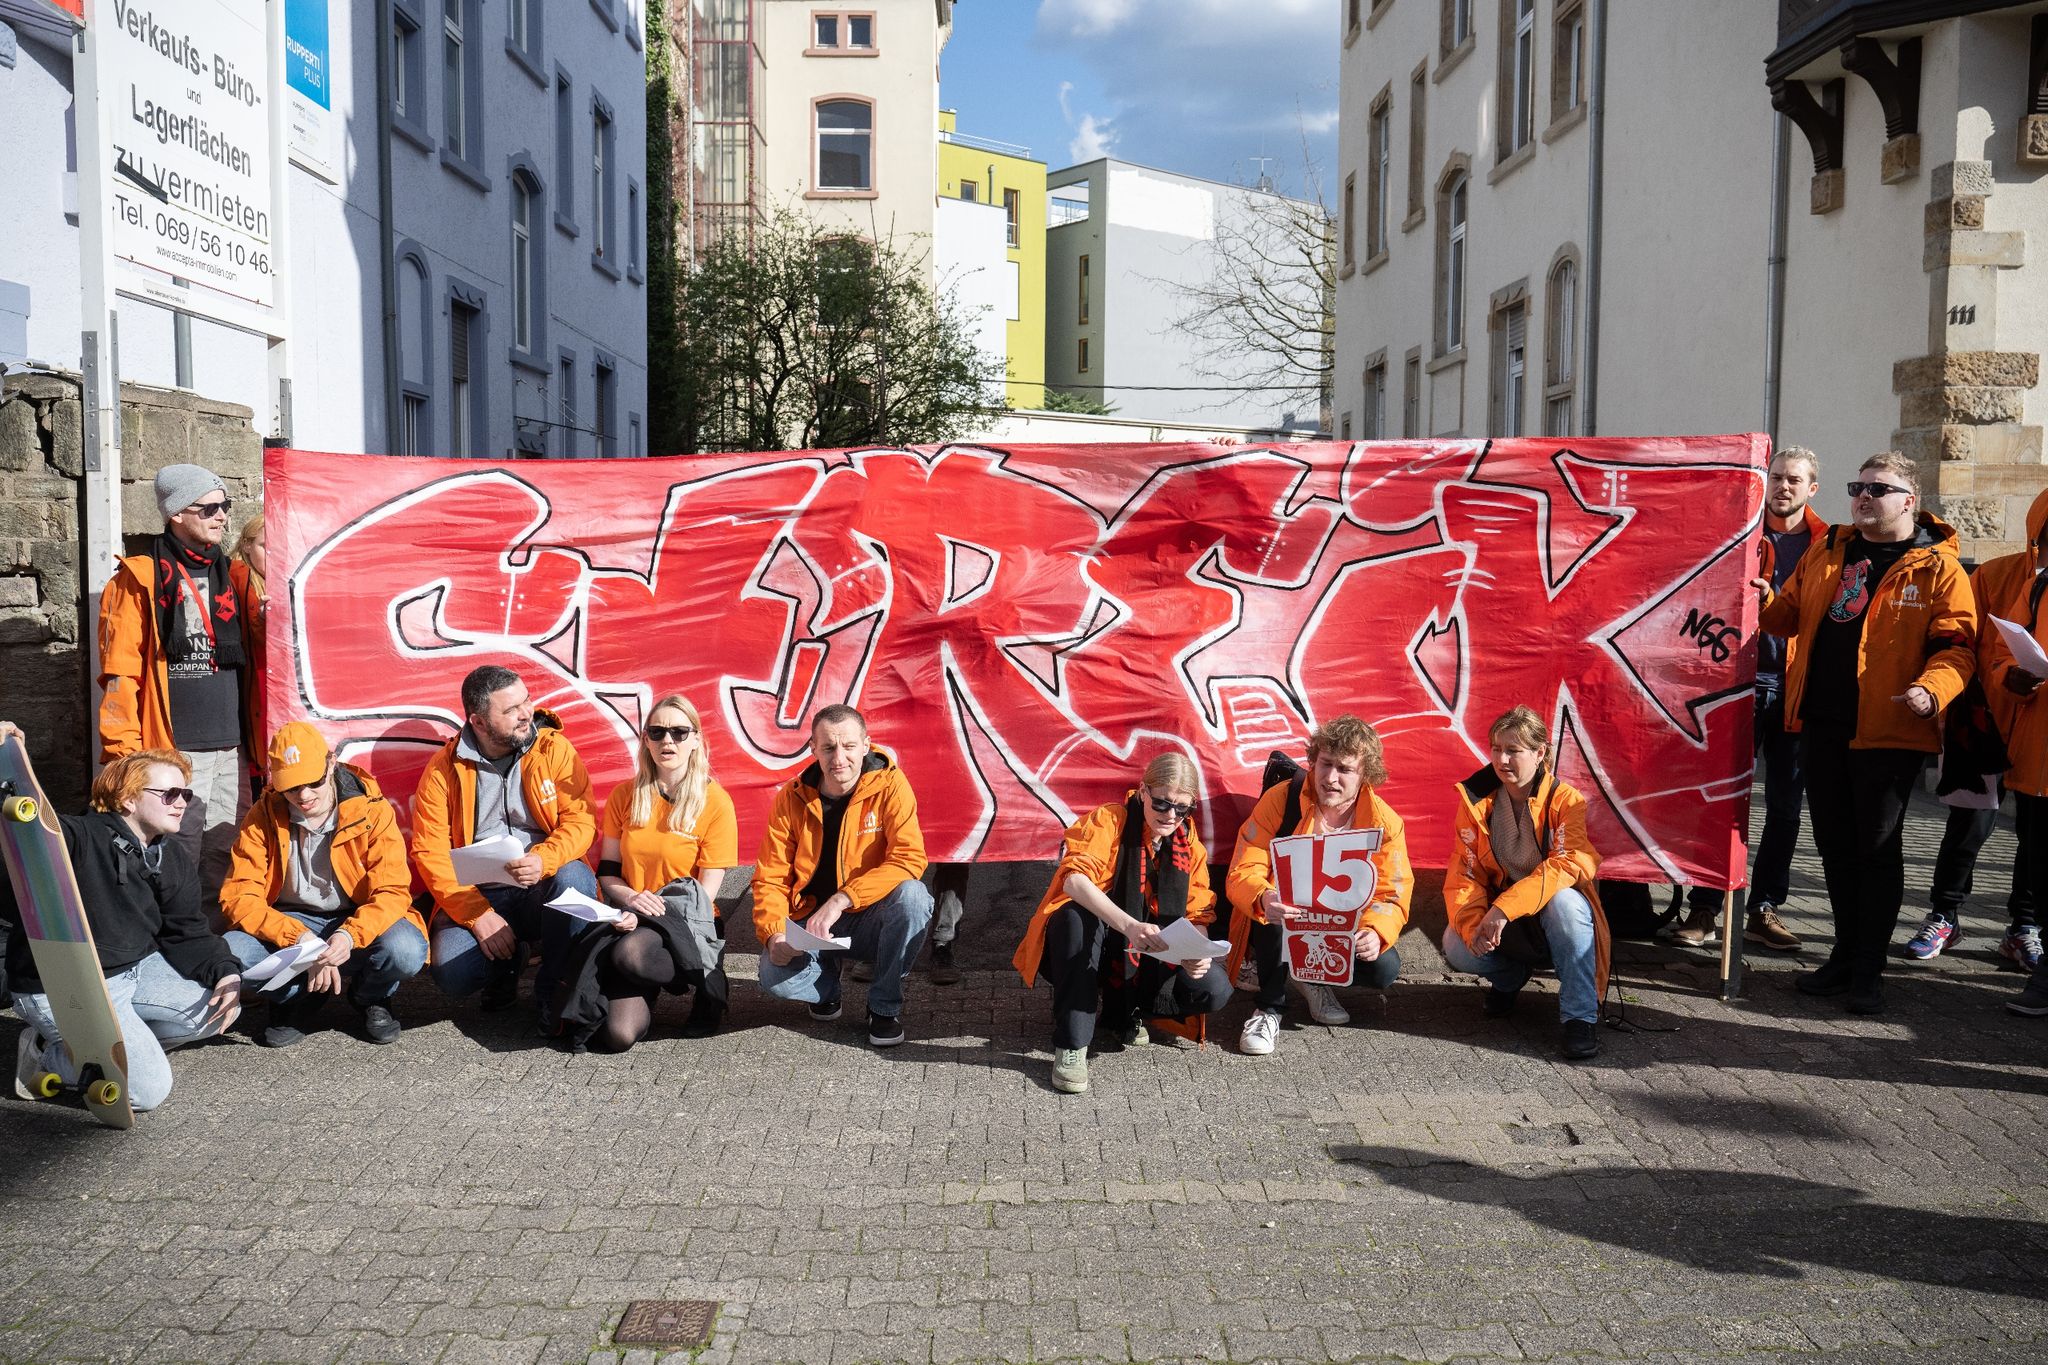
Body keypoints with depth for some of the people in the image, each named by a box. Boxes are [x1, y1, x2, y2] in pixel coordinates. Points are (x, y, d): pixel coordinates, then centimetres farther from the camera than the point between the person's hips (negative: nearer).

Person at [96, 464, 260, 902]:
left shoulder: (233, 576, 15)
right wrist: (125, 753, -12)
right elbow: (121, 674, -6)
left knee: (225, 861, 10)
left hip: (231, 750, 5)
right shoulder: (139, 579, -1)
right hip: (173, 749, -5)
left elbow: (260, 651, 21)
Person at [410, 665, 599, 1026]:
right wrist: (478, 915, -16)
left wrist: (544, 859, -30)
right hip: (476, 898, 0)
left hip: (544, 892, 0)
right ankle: (507, 961, 12)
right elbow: (430, 851, -5)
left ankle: (553, 991, -12)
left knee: (573, 877, -34)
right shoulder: (444, 768, -3)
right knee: (451, 974, -26)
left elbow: (581, 821, -9)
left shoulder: (554, 749, -3)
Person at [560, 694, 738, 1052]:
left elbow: (706, 892, -6)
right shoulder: (625, 795, 6)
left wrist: (646, 914, -18)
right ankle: (647, 990, 12)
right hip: (630, 919, 3)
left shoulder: (715, 802, -5)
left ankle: (706, 985, -8)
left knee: (631, 953, -39)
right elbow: (607, 872, 9)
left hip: (688, 925, -2)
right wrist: (631, 898, -13)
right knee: (617, 1035, -24)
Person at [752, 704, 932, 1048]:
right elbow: (770, 877, -1)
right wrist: (774, 933, -21)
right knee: (774, 976, -29)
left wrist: (840, 900, -33)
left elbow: (909, 859, -24)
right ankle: (827, 984, 11)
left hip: (870, 920, -1)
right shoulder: (792, 798, -4)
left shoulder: (890, 786, -12)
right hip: (810, 924, 1)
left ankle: (885, 1006, -10)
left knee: (912, 896, -33)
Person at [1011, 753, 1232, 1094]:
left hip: (1146, 962, 4)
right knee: (1076, 914, -38)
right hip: (1089, 952, -4)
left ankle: (1121, 1009, 7)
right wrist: (1129, 925, -48)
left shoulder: (1189, 844, 1)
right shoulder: (1107, 820, -15)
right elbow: (1075, 879, -33)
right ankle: (1070, 1046, -28)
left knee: (1215, 990, -21)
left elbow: (1198, 914, -1)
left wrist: (1197, 952, -26)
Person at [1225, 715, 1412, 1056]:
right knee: (1274, 909, -36)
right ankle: (1271, 1007, -14)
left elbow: (1393, 894, -11)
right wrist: (1263, 899, -47)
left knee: (1384, 969, -25)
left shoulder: (1384, 822, -10)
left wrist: (1376, 933, -35)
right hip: (1278, 928, -2)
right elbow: (1242, 874, -22)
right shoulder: (1280, 799, -17)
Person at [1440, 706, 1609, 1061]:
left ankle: (1580, 1016, -25)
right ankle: (1509, 975, 8)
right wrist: (1473, 925, -27)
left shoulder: (1566, 800, -12)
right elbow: (1463, 875, -7)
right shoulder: (1476, 801, -4)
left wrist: (1504, 908, -36)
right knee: (1457, 947, -28)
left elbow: (1571, 864, -27)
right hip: (1500, 926, 3)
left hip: (1551, 919, -2)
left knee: (1565, 900, -36)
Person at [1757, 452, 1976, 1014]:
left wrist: (1932, 689, -27)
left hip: (1888, 731, -5)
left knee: (1877, 849, 2)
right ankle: (1846, 953, 27)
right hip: (1821, 724, 5)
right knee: (1834, 845, 13)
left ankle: (1868, 971, 12)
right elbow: (1791, 615, 18)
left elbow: (1956, 645, -10)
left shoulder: (1937, 567, -5)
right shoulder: (1826, 552, 11)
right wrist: (1763, 602, -2)